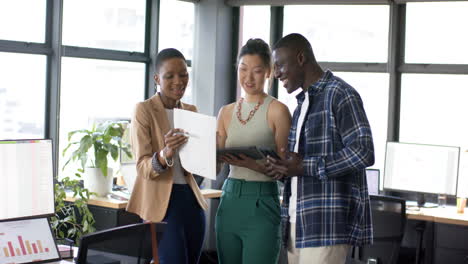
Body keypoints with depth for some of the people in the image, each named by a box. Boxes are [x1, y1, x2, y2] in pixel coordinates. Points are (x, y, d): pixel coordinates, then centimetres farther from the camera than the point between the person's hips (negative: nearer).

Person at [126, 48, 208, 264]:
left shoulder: (191, 111, 11)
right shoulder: (144, 110, -8)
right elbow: (143, 167, -14)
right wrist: (165, 154, -35)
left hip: (190, 198, 6)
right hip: (160, 201, -6)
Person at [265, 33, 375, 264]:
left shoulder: (340, 94, -6)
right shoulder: (302, 102, 21)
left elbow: (364, 153, -16)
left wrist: (305, 167, -17)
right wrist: (282, 169, 4)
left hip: (327, 221, -8)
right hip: (298, 220, 8)